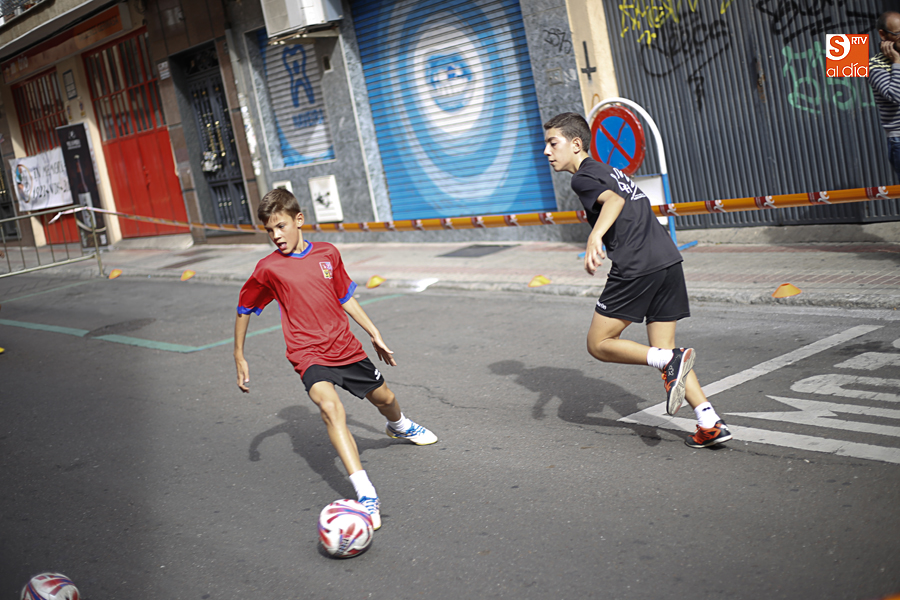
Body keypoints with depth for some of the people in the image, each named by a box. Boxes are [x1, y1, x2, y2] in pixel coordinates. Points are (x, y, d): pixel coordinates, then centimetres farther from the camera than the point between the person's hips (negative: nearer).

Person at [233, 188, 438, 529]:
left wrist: (374, 334, 17)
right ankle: (366, 495, -34)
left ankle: (399, 427, 60)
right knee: (330, 407, -30)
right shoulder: (268, 269, -7)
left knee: (384, 398, 19)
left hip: (345, 347, 4)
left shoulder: (327, 253, 1)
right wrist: (239, 357, 7)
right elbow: (244, 310, 6)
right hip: (308, 353, -4)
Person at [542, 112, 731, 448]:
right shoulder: (609, 172, 27)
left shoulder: (583, 177, 0)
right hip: (668, 259, 9)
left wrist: (595, 237, -36)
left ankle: (670, 361, -15)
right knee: (663, 351, 12)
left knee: (598, 344, 3)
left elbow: (614, 200, -20)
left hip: (636, 267, -9)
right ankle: (710, 424, 2)